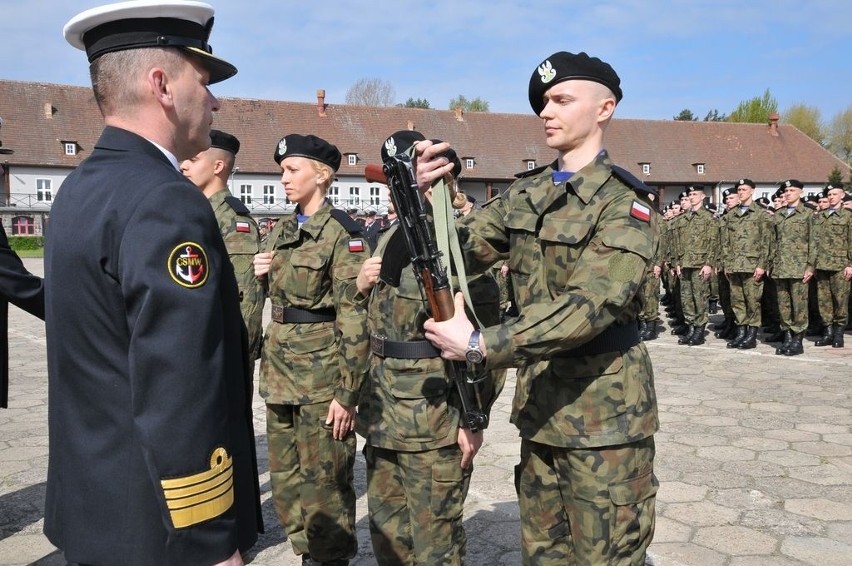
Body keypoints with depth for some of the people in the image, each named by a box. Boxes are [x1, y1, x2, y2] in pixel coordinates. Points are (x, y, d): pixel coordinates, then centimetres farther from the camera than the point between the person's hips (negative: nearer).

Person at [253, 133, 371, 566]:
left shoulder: (342, 233, -12)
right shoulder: (282, 231, 11)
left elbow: (354, 318, -16)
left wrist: (348, 391, -18)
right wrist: (261, 274, 2)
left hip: (321, 370, -8)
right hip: (279, 369, 8)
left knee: (323, 482, 3)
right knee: (285, 480, 15)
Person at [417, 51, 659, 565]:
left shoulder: (625, 202, -14)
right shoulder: (525, 194, 8)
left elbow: (590, 304, -26)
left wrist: (481, 345, -30)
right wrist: (425, 198, -11)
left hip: (601, 416, -6)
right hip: (540, 406, 7)